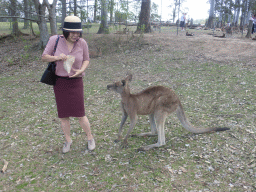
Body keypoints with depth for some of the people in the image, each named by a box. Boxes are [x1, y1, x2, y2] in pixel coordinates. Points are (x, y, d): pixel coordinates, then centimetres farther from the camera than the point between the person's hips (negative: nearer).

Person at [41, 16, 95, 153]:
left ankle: (90, 138, 21)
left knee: (80, 115, -4)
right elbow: (44, 57, -4)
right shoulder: (55, 40, -10)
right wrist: (57, 57, -25)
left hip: (75, 82, -1)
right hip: (59, 81, 2)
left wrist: (81, 71, -18)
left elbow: (86, 60, 4)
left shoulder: (82, 43, -10)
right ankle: (68, 140, 28)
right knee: (63, 115, 7)